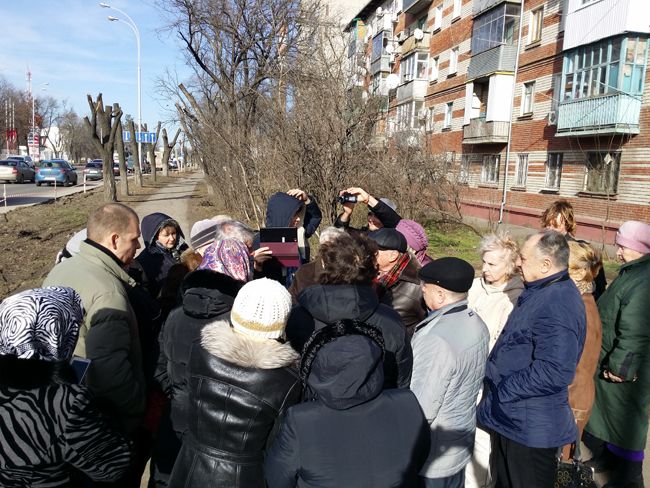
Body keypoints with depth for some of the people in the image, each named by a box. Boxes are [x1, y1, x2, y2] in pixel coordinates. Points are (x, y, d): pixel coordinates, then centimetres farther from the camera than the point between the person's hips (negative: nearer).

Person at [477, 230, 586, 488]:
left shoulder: (557, 305, -27)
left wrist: (501, 392, -24)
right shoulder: (540, 291, 6)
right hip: (512, 417, 10)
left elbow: (555, 372, -33)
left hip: (529, 426, -9)